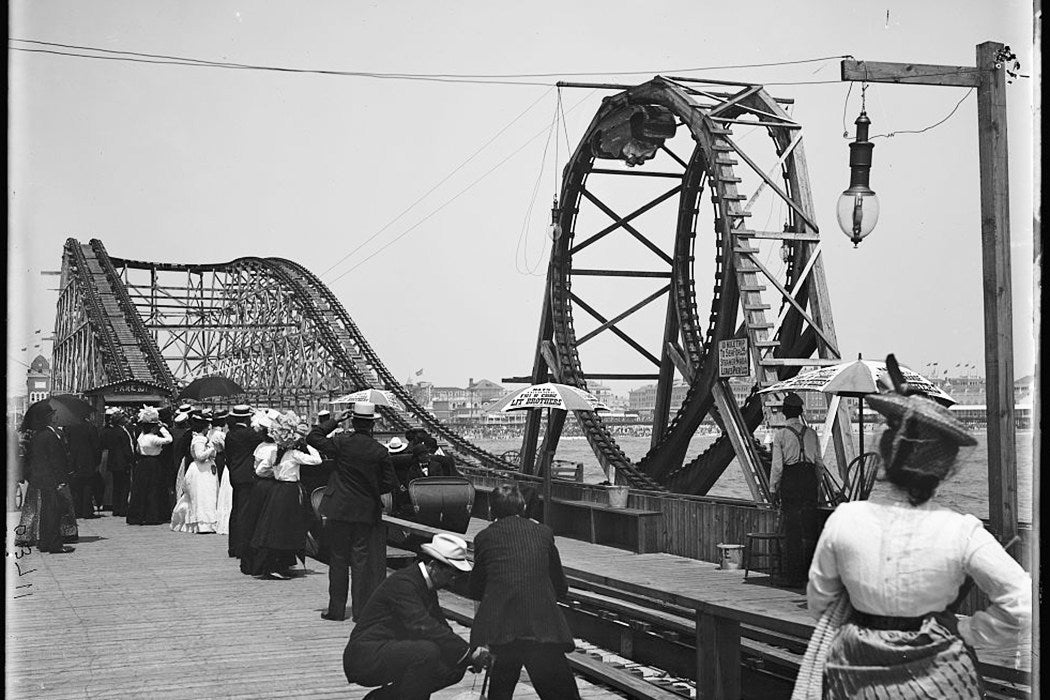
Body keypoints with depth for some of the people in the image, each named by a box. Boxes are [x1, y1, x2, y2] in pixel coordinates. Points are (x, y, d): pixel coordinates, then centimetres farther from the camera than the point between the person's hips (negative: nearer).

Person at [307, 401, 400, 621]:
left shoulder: (342, 442, -10)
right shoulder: (380, 451, -7)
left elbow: (312, 438, 2)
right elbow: (391, 484, -2)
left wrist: (334, 421, 4)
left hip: (340, 510, -1)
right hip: (366, 512, 1)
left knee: (338, 559, 7)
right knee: (361, 560, 6)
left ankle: (337, 609, 11)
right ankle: (361, 609, 7)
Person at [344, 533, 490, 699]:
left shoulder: (427, 587, 10)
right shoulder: (403, 583, -20)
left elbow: (440, 625, 13)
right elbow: (423, 626, -31)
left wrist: (470, 656, -5)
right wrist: (469, 653, -30)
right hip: (365, 656, -10)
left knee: (453, 668, 0)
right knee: (427, 652, -30)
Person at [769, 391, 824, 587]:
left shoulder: (781, 435, -5)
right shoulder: (811, 433, 6)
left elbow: (777, 466, -7)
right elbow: (819, 462, 7)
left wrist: (773, 488, 2)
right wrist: (818, 485, 17)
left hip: (790, 481, -3)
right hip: (809, 478, 3)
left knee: (792, 530, 2)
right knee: (810, 528, 12)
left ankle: (794, 577, 4)